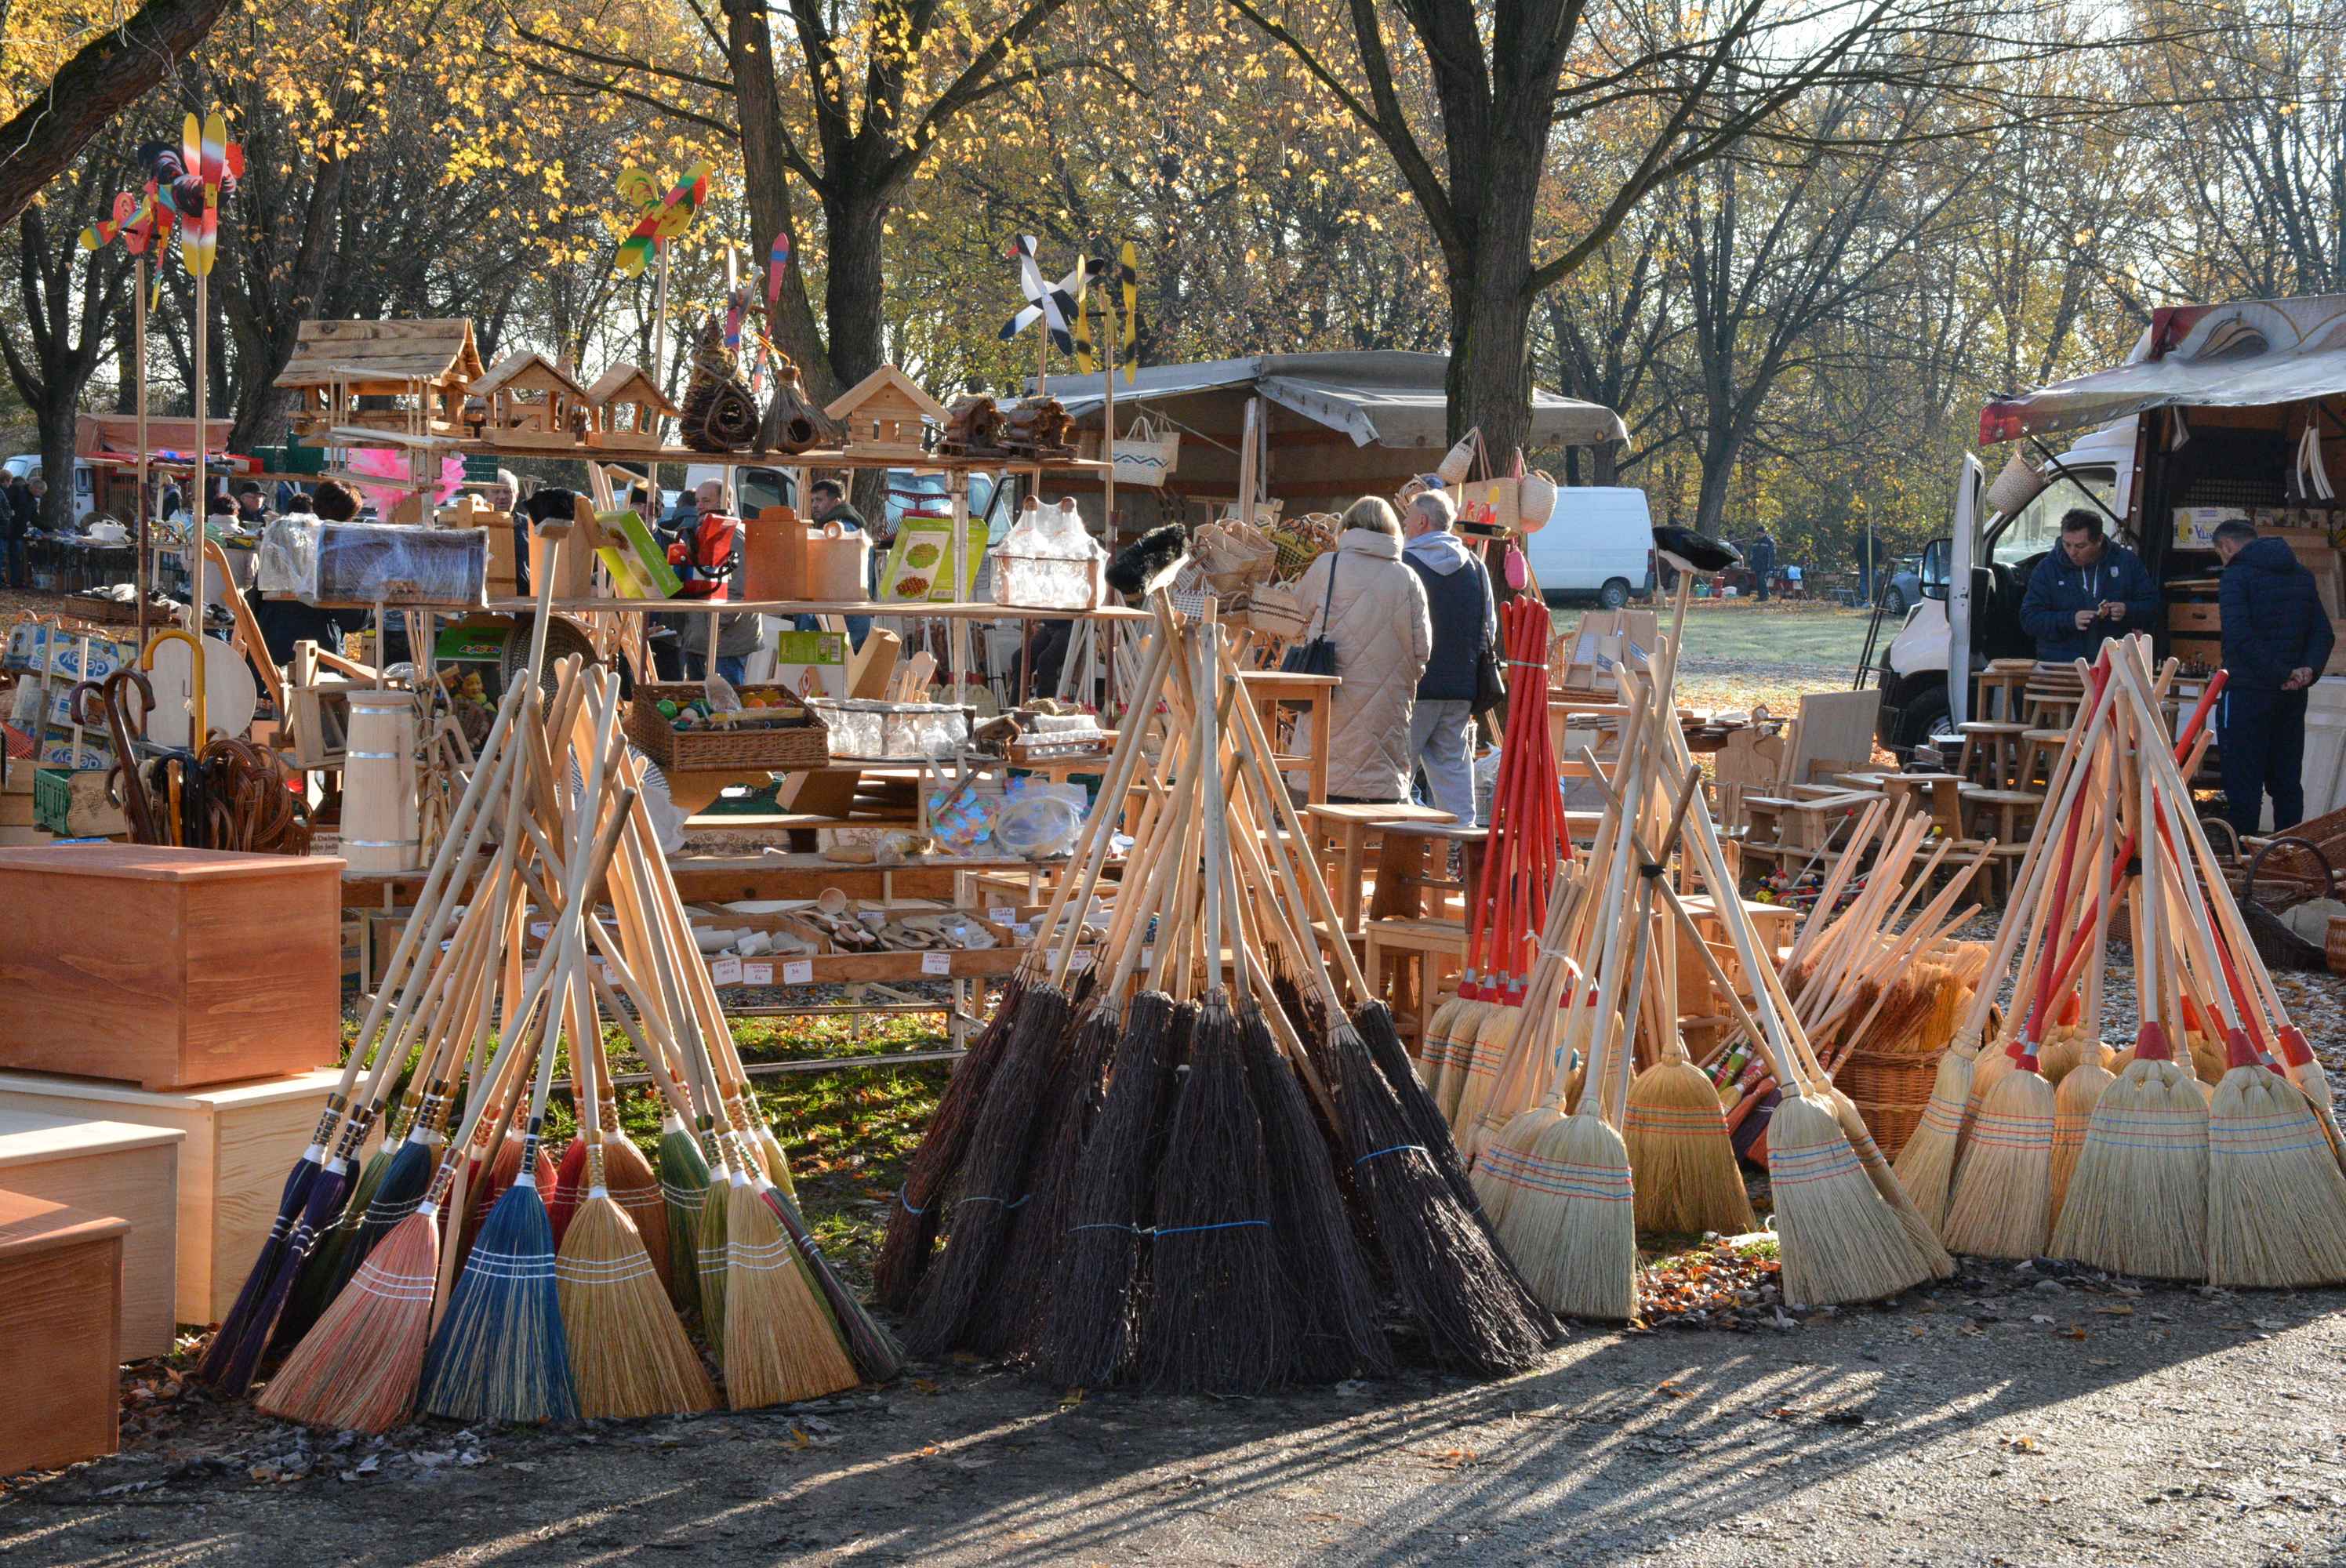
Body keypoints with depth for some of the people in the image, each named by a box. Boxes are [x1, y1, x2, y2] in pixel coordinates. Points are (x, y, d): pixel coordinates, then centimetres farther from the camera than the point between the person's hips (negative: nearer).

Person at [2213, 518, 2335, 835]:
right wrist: (2309, 669, -6)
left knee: (2243, 785, -4)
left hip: (2248, 693, -7)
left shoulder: (2236, 577, -9)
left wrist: (2282, 675, -18)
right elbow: (2323, 632, 8)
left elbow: (2240, 638, -21)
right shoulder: (2302, 575, 14)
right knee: (2287, 781, 13)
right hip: (2292, 700, 7)